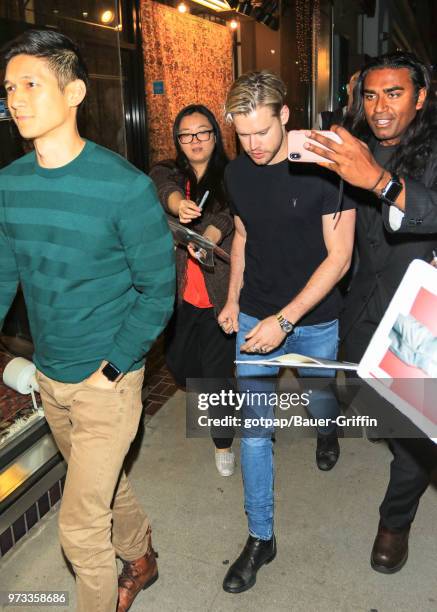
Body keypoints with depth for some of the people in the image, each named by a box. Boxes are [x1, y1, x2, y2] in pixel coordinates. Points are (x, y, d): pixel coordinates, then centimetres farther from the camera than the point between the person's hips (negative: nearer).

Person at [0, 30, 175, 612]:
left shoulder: (125, 186, -19)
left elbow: (158, 289, -13)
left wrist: (110, 368, -16)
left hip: (106, 379, -6)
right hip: (48, 375, 6)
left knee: (79, 526, 4)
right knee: (101, 481, 26)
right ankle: (140, 559, 54)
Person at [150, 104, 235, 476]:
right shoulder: (166, 173, 4)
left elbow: (226, 217, -18)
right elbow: (166, 192, -20)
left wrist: (206, 240, -39)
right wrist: (181, 205, -43)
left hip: (219, 292, -3)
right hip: (180, 292, 4)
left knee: (217, 369, 0)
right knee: (178, 365, 18)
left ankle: (223, 443, 26)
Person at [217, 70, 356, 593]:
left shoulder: (323, 168, -16)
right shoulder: (237, 173, -1)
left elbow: (339, 255, -16)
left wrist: (285, 320, -21)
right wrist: (234, 300, 8)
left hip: (314, 321, -3)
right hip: (255, 317, 3)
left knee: (320, 402, 21)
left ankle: (327, 431, 61)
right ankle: (260, 537, 19)